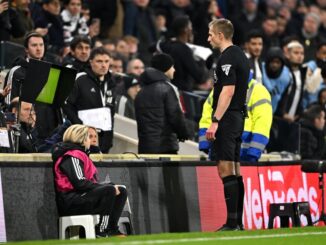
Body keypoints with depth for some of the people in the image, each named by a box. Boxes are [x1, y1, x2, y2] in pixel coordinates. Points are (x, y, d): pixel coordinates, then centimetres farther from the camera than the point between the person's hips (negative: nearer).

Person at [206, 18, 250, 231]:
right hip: (238, 117, 10)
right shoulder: (240, 55, 17)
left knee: (226, 171, -11)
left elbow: (228, 91, -22)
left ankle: (232, 223, -15)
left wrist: (215, 121, -24)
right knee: (235, 171, 11)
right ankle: (238, 221, 13)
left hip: (227, 118, -10)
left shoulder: (227, 58, -13)